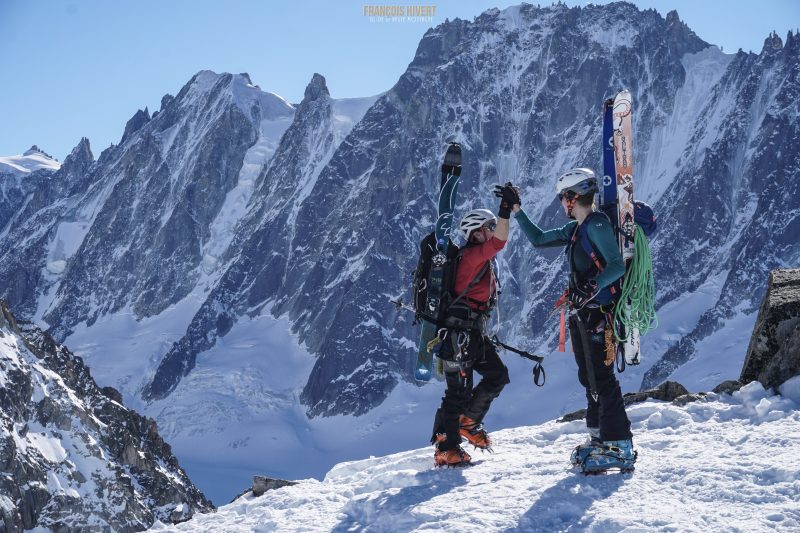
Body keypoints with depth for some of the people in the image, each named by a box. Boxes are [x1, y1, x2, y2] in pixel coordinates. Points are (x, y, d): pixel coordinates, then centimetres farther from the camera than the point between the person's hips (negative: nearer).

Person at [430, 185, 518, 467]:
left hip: (474, 332, 10)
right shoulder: (471, 256, -13)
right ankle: (445, 449, 1)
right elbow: (498, 242, -31)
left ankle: (467, 422, 24)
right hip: (459, 332, -10)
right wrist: (506, 210, -36)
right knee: (459, 389, -7)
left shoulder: (483, 259, 17)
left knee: (497, 375, 11)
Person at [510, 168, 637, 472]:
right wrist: (516, 210, 22)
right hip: (581, 314, 10)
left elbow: (617, 266, -20)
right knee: (589, 378, 13)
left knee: (601, 378, -11)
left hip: (598, 312, -10)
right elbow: (538, 239, 25)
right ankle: (599, 437, 22)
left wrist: (592, 287, -32)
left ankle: (619, 447, -9)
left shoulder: (597, 224, -12)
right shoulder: (575, 229, 16)